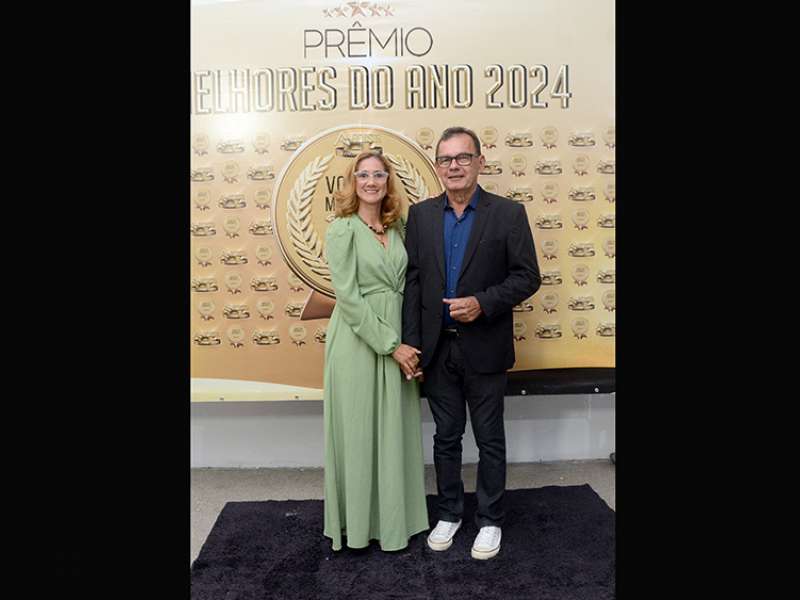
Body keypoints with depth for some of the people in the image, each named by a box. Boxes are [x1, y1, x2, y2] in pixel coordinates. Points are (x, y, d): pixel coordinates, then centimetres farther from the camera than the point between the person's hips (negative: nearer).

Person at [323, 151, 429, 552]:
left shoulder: (397, 229, 10)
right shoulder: (342, 229, -7)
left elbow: (405, 287, 10)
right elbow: (348, 297, -14)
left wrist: (408, 344, -2)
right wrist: (391, 345, -16)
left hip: (398, 340, 5)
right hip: (358, 341, -5)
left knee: (396, 430, 12)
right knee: (358, 431, 5)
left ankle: (394, 517, 30)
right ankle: (357, 521, 24)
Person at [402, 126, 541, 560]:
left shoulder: (508, 213, -4)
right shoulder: (420, 215, 3)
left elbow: (528, 276, -5)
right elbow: (412, 281, 2)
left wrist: (482, 302, -20)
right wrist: (410, 344, -3)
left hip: (485, 348, -2)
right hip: (437, 347, 3)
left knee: (489, 439, 11)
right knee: (446, 437, 16)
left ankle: (490, 520, 30)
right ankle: (449, 513, 34)